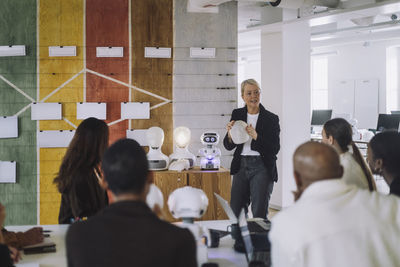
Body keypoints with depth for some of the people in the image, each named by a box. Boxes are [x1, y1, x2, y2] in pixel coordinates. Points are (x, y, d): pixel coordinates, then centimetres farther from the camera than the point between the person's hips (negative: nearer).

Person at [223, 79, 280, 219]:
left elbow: (275, 149, -9)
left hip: (262, 168, -4)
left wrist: (256, 136, -21)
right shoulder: (237, 114, 8)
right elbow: (228, 146, 10)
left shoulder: (271, 118, -3)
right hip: (241, 166, 4)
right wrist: (230, 134, -12)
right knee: (235, 212, 6)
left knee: (259, 215, -5)